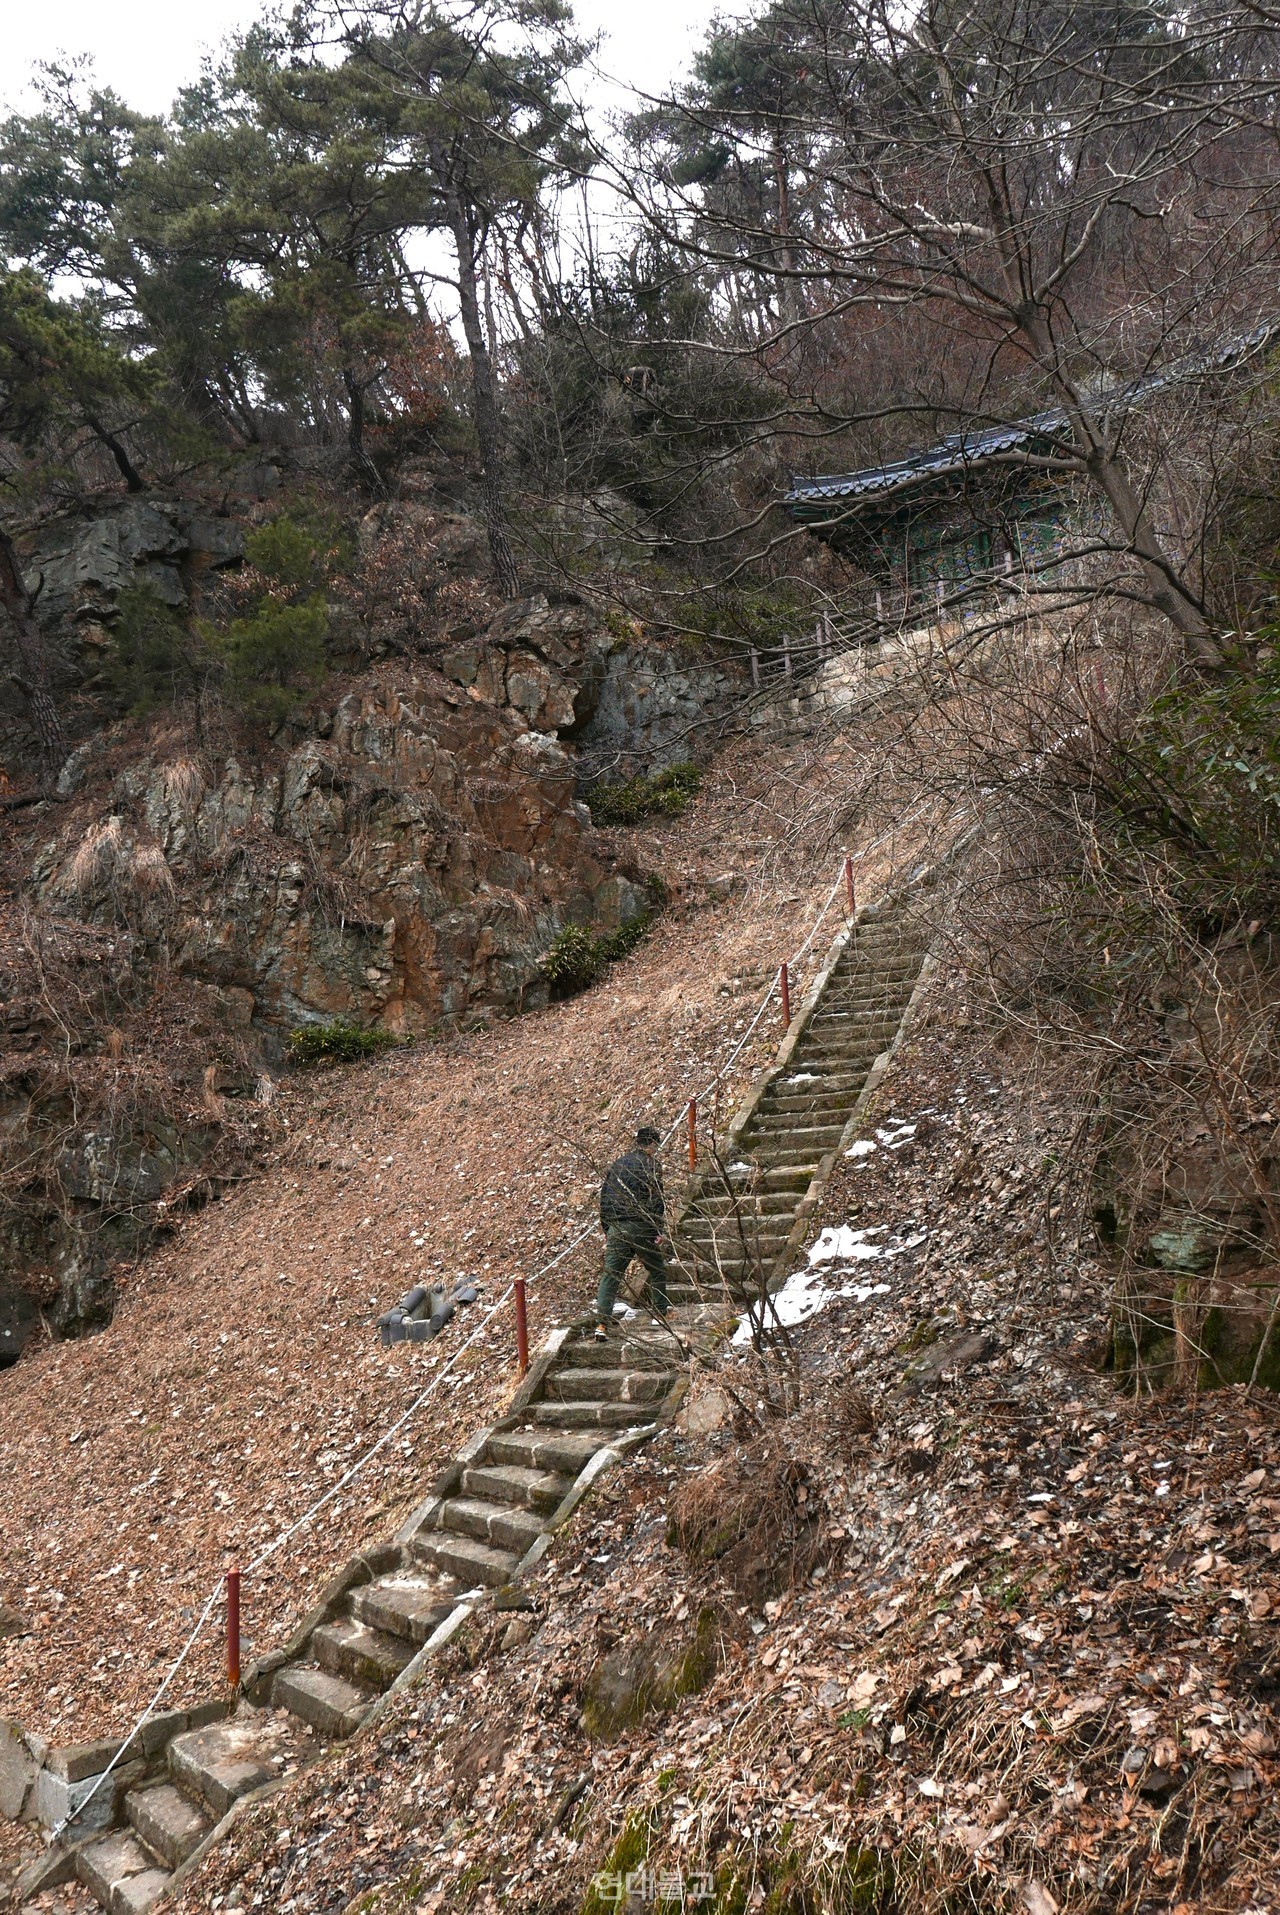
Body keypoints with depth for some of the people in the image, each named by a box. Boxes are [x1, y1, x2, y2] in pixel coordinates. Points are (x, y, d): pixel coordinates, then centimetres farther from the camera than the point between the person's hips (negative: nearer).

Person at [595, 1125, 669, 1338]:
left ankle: (601, 1322, -7)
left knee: (610, 1274, 1)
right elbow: (656, 1199, -11)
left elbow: (604, 1197, 17)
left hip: (616, 1227, 5)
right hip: (641, 1228, -5)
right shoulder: (651, 1165, -3)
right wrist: (659, 1230, -8)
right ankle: (660, 1313, 23)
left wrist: (606, 1229, 22)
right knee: (656, 1270, 15)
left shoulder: (617, 1164, 16)